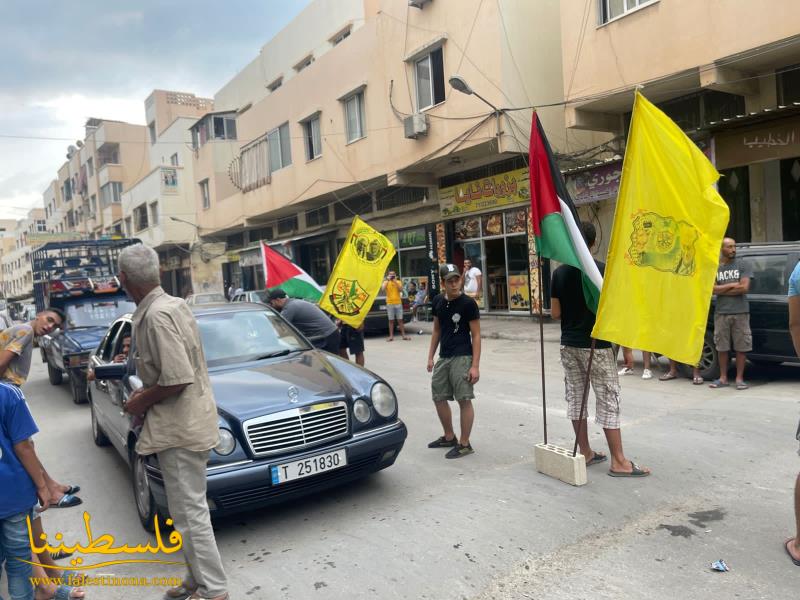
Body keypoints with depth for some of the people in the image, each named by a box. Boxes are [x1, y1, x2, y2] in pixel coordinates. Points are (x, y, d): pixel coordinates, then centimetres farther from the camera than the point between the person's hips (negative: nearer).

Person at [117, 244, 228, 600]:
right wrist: (149, 391, 12)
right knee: (189, 509, 19)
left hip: (179, 426, -10)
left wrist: (143, 400, -11)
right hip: (188, 420, 10)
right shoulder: (172, 304, 8)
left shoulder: (156, 316, -21)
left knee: (190, 513, 1)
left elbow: (177, 380, -27)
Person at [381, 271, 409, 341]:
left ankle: (403, 335, 6)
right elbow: (383, 289, -14)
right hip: (390, 304, -1)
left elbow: (401, 290, -8)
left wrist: (395, 281, -11)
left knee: (400, 320, 3)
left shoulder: (398, 282, 9)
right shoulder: (386, 282, 5)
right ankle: (391, 336, 4)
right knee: (391, 320, 1)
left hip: (398, 303, 1)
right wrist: (387, 280, -12)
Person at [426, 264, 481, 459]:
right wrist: (431, 357, 14)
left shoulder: (468, 303, -10)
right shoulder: (438, 301, 6)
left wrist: (475, 365, -15)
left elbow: (476, 335, -9)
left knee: (464, 400, -4)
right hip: (443, 357, 7)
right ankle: (449, 437, 31)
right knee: (439, 397, 13)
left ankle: (464, 444, 8)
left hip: (462, 358, -7)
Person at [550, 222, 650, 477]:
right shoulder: (602, 270, -11)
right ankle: (619, 462, 4)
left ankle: (585, 453, 19)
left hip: (569, 344, 5)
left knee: (575, 397, 11)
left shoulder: (559, 273, 2)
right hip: (595, 345, -5)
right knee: (608, 400, 1)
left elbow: (555, 313, 4)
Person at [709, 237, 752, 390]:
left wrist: (722, 290, -4)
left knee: (741, 347, 0)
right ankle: (723, 378, 14)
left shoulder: (743, 265, 4)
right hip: (721, 313, 1)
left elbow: (745, 288, -7)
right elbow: (712, 289, -4)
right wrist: (732, 285, -7)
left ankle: (739, 378, 8)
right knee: (722, 347, 5)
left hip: (741, 312, -1)